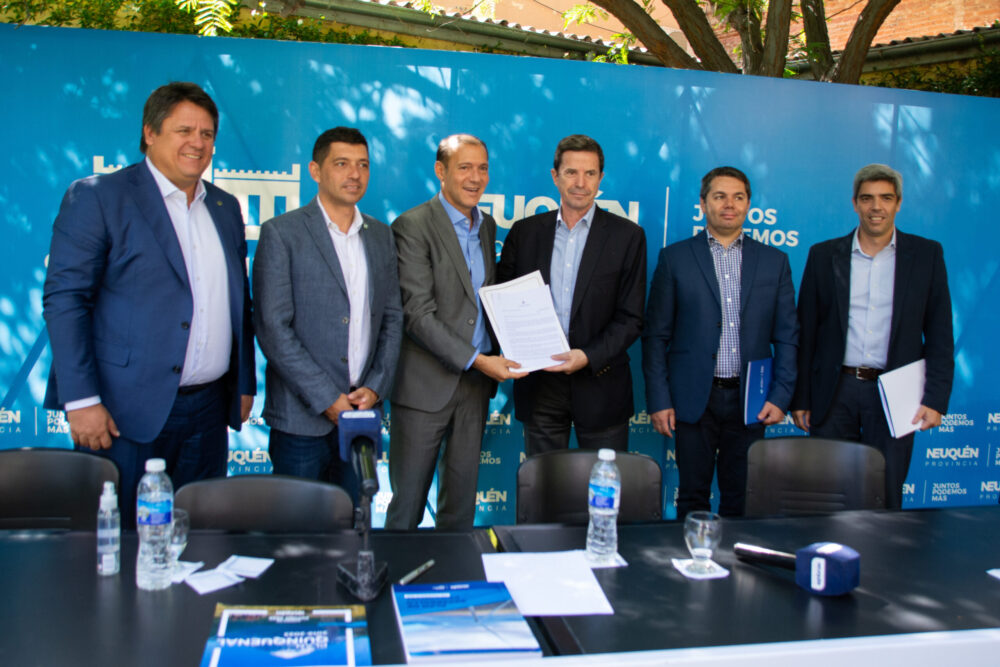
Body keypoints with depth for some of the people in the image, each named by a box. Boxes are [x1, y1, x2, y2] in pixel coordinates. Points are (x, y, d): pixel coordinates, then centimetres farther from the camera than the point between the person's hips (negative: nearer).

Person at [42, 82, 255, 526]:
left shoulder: (226, 208, 14)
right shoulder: (96, 197, -3)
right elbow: (64, 299, -8)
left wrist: (244, 384, 15)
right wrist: (81, 401, -15)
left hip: (208, 408, 5)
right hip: (127, 411, -5)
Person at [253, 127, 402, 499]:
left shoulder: (381, 236, 12)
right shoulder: (281, 233, -4)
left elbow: (392, 317, 13)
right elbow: (273, 328, -10)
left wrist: (376, 387, -2)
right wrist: (327, 399, -13)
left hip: (361, 412, 5)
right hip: (302, 420, -4)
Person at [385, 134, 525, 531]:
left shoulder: (487, 226, 13)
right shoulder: (413, 226, -10)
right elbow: (417, 315, -16)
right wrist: (477, 360, -19)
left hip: (476, 381, 6)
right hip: (426, 382, -6)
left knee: (463, 497, 14)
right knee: (407, 501, 3)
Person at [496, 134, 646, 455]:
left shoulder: (627, 235, 0)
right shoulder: (525, 231, 7)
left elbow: (631, 318, -3)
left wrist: (588, 356, -17)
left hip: (600, 384, -2)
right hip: (539, 385, 2)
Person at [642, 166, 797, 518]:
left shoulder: (774, 261, 8)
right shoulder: (675, 258, 2)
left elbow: (787, 336, 8)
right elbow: (656, 335, 1)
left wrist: (781, 396, -1)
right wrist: (658, 399, -5)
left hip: (750, 400, 2)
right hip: (694, 399, -1)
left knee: (740, 500, 10)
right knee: (692, 497, 6)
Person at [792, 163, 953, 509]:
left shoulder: (927, 254, 4)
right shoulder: (824, 255, 5)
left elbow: (940, 335, 3)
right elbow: (806, 332, 6)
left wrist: (935, 399, -5)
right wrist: (800, 398, 3)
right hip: (835, 393, 1)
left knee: (885, 500, 5)